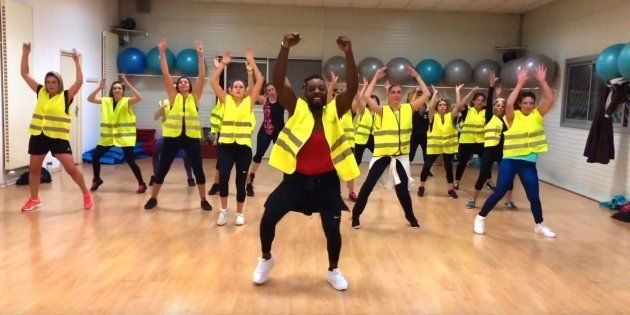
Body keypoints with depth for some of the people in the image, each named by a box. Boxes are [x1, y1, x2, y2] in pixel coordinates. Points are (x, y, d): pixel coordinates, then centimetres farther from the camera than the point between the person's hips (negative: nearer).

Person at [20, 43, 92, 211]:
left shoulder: (65, 96, -5)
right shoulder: (41, 92, 6)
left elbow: (79, 81, -17)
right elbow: (25, 73, 10)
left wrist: (77, 62, -14)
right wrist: (25, 53, 5)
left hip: (58, 138, -5)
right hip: (38, 137, 5)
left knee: (71, 168, -7)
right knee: (33, 169, 15)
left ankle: (86, 195, 9)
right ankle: (34, 199, 32)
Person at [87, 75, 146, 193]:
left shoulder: (127, 101, -6)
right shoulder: (106, 101, 5)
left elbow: (139, 98, -24)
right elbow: (90, 99, 1)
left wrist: (128, 84, -27)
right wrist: (99, 88, -11)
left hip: (125, 136, -5)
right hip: (108, 136, 5)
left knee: (130, 160, -11)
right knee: (95, 156, 6)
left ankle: (141, 184, 4)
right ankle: (96, 180, 30)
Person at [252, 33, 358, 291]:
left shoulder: (334, 111, -1)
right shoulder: (296, 108, -3)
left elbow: (353, 87, -14)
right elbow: (278, 82, -15)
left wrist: (348, 53, -25)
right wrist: (285, 48, -26)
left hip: (326, 180, 1)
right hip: (296, 177, 0)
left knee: (332, 228, 3)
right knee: (268, 218, -4)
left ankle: (333, 270, 32)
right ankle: (266, 259, 26)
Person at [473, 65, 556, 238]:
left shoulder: (537, 115, 5)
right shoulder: (513, 116, -5)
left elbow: (550, 100, -6)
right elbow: (509, 103, -24)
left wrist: (542, 81, -12)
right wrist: (520, 84, -19)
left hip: (529, 162, 3)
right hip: (510, 160, -3)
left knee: (534, 195, 8)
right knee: (499, 192, -2)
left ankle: (539, 225, 27)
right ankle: (480, 218, 11)